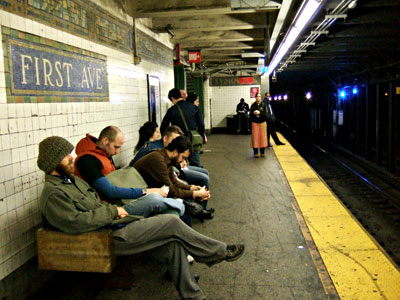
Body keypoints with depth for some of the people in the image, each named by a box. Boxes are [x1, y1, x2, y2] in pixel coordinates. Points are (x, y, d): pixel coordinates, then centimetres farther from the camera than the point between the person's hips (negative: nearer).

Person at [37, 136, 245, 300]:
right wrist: (112, 211, -13)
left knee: (171, 244, -7)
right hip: (110, 237, -9)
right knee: (172, 223, -15)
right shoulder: (53, 194, -13)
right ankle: (220, 252, 3)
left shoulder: (72, 180, 19)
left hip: (115, 225, 9)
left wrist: (114, 210, 5)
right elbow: (77, 222, -24)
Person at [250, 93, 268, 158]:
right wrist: (253, 113, -17)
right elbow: (250, 114, 3)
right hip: (255, 123, 0)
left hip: (262, 122, 0)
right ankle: (256, 152, 3)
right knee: (255, 137, -2)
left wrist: (259, 112, -20)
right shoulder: (253, 105, 5)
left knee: (262, 136, 0)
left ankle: (262, 152, 9)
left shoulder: (263, 105, 3)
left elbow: (265, 113, -5)